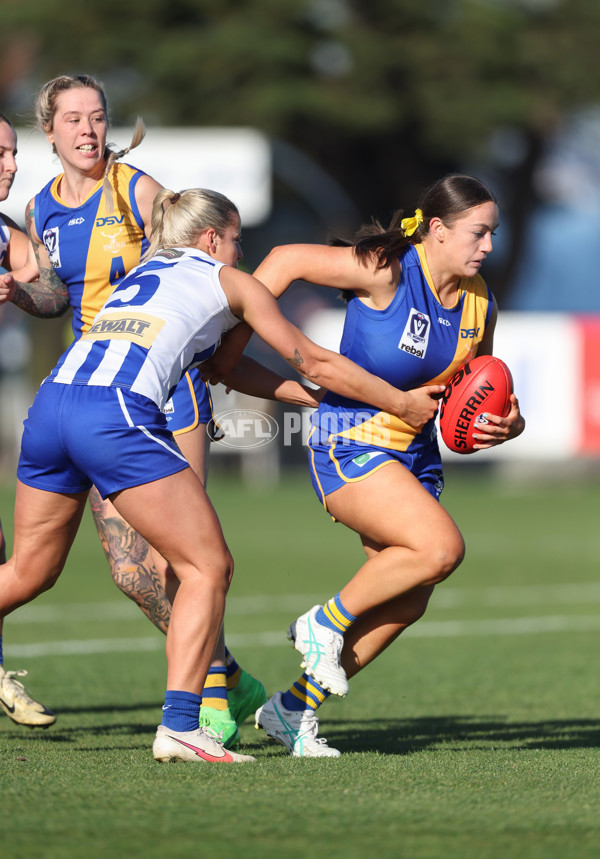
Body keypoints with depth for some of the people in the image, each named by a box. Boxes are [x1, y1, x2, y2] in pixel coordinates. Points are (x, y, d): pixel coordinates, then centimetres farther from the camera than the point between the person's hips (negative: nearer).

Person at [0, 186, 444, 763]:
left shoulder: (142, 274, 34)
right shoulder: (228, 281, 17)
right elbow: (313, 364, 22)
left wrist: (313, 397, 42)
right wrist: (403, 404, 32)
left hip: (50, 403, 7)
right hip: (117, 415, -7)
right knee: (207, 567, 1)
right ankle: (179, 726, -8)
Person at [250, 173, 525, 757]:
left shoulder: (477, 302, 4)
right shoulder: (386, 272, -17)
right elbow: (287, 260, -12)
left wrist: (504, 424, -6)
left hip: (415, 451, 8)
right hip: (351, 444, -8)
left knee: (406, 603, 4)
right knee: (441, 548, -25)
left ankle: (293, 708, 16)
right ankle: (325, 622, -3)